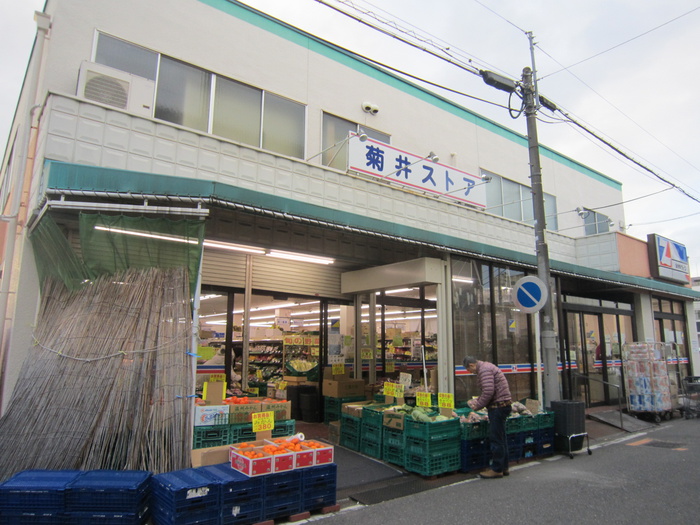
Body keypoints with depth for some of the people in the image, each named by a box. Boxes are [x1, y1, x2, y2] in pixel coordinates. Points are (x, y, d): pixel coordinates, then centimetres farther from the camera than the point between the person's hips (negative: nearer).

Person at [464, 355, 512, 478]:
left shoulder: (484, 370, -16)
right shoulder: (486, 366, 18)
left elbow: (488, 392, -24)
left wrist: (478, 406, -13)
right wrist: (477, 401, 15)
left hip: (498, 406, -11)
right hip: (502, 405, 11)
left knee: (496, 438, -4)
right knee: (500, 437, 16)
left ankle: (497, 469, 3)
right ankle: (503, 467, 24)